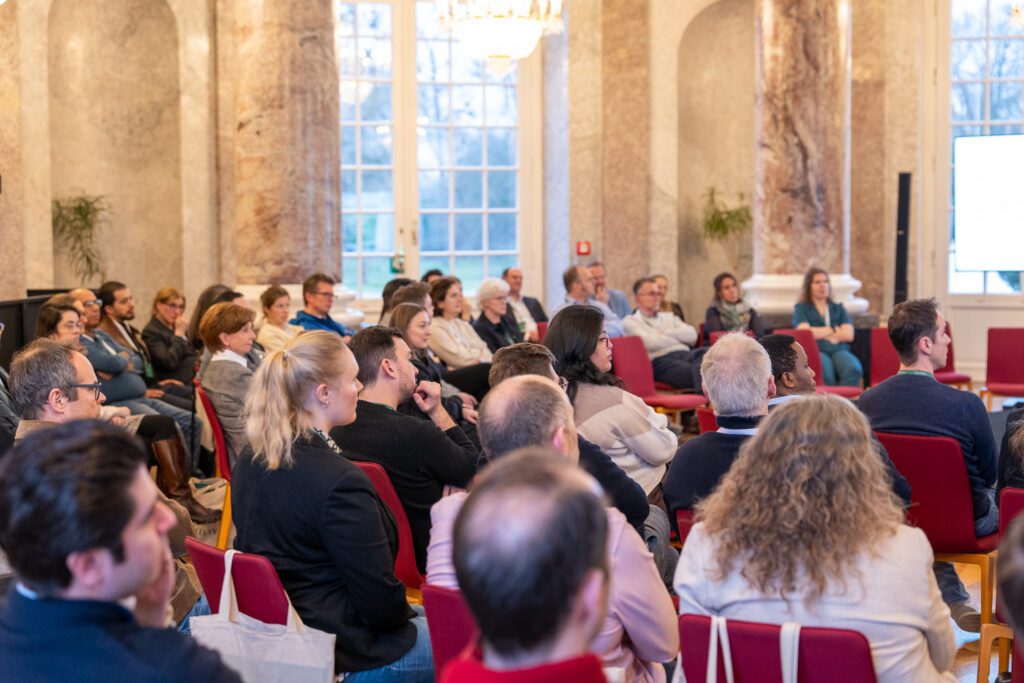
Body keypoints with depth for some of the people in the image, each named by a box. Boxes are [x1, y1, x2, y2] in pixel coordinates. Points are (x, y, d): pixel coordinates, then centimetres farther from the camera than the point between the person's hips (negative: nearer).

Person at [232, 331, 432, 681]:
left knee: (423, 614, 27)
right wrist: (402, 615, 1)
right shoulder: (341, 483, -27)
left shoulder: (249, 465, -1)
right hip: (341, 653, -9)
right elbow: (383, 604, -23)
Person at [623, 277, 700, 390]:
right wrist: (680, 338, 10)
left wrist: (666, 333, 7)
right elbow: (649, 342, -4)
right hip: (659, 360, -5)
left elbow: (692, 335, 16)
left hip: (685, 354, 5)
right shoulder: (631, 321, 15)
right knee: (692, 371, -38)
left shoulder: (669, 317, 33)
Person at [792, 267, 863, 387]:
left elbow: (848, 335, 9)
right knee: (826, 369, -40)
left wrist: (820, 333, 4)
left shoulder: (838, 308, 25)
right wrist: (833, 330, 7)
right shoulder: (801, 308, 16)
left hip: (839, 350, 3)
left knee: (854, 370, -34)